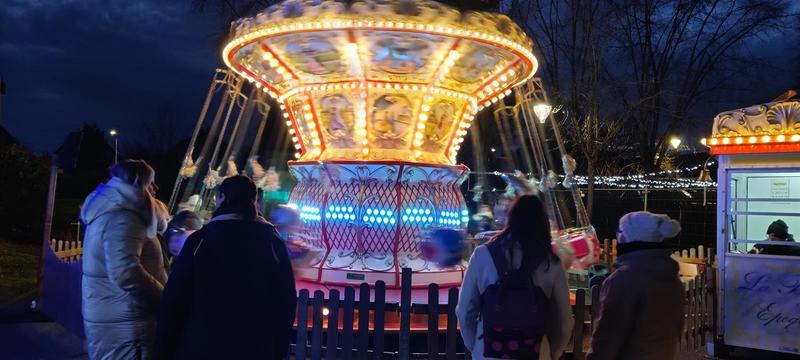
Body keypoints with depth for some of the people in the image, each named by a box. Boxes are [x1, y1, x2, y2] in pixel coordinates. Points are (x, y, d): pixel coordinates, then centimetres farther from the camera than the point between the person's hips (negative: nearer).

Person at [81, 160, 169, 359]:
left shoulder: (110, 210, 13)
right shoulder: (122, 217, -20)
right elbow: (126, 273, -30)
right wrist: (165, 299, -23)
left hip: (109, 317, 11)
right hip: (123, 322, -11)